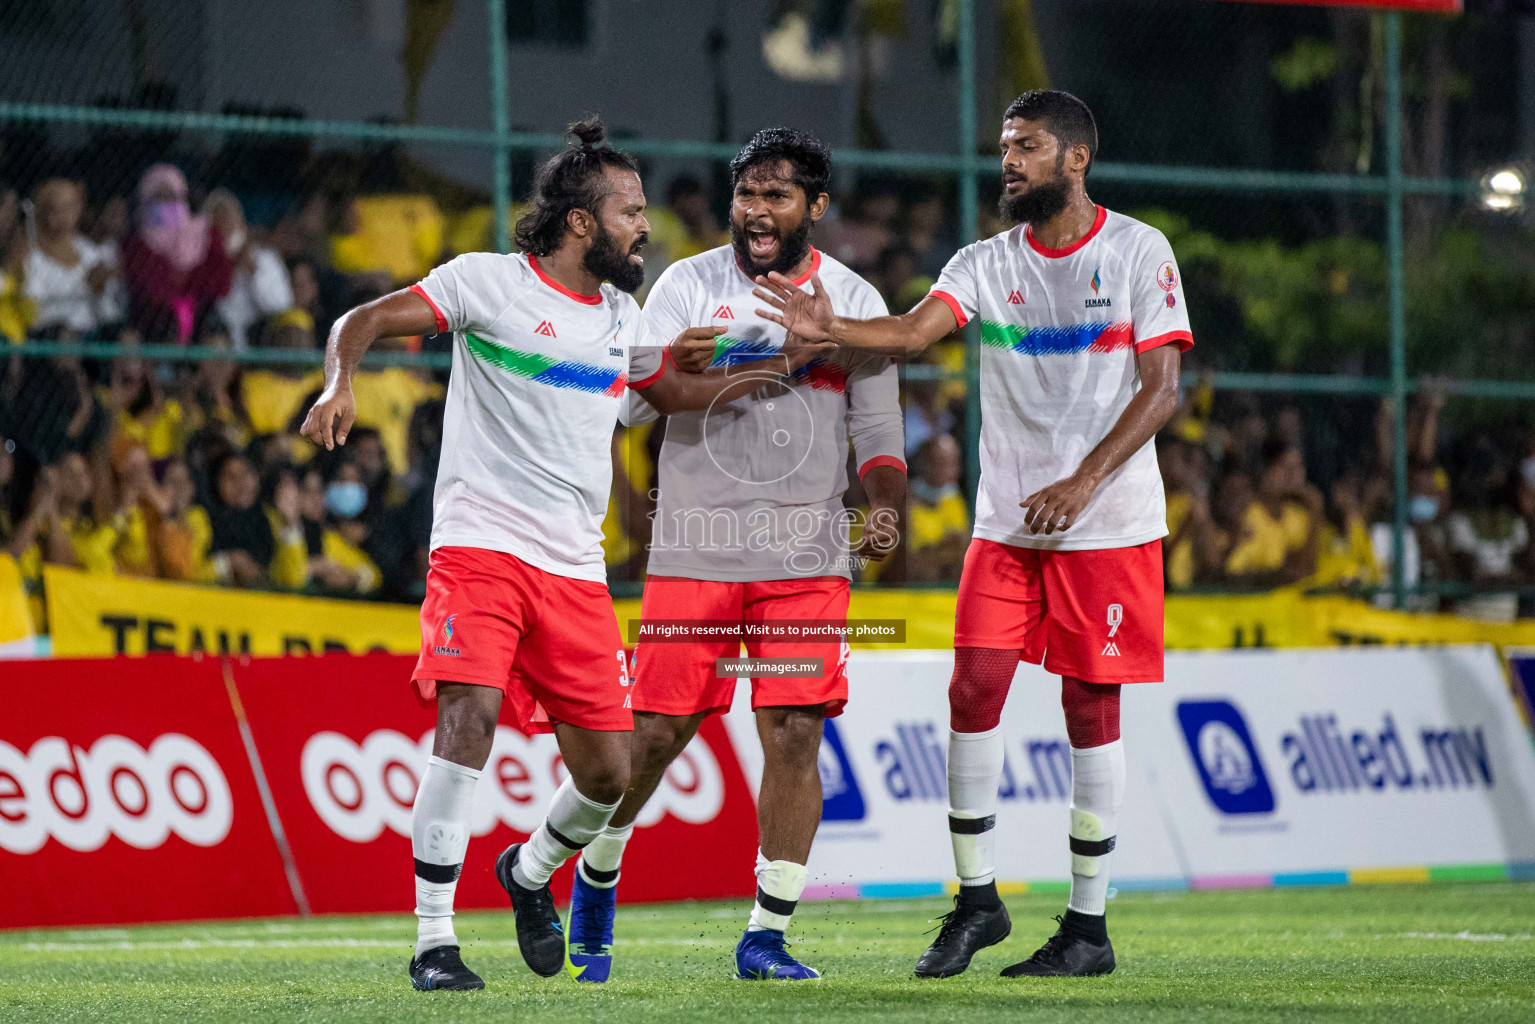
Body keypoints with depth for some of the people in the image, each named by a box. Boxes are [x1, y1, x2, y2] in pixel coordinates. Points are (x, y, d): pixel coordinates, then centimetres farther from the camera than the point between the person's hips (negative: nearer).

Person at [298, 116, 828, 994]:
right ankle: (434, 941, -18)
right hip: (480, 546, -6)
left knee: (609, 773, 2)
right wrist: (340, 384, -25)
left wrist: (785, 366, 21)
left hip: (576, 570, 6)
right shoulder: (489, 282, -3)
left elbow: (679, 391, 31)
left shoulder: (623, 317, 15)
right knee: (470, 716, -25)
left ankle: (530, 872, 35)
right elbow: (362, 322, -4)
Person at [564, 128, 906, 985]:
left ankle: (767, 934, 1)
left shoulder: (856, 302, 7)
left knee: (796, 734, -6)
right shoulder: (689, 285, 3)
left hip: (806, 552, 1)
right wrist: (783, 360, -24)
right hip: (696, 547, -1)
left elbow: (878, 429, 7)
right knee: (658, 731, 0)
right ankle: (598, 877, 25)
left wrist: (885, 510, -13)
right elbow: (650, 384, -11)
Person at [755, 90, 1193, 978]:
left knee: (1091, 705, -1)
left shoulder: (1138, 252, -4)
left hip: (1108, 526, -4)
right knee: (974, 688, -5)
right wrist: (831, 330, -33)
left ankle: (1089, 927, 7)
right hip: (1006, 522, 4)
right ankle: (977, 899, 8)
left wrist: (1083, 482, -19)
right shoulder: (985, 264, 5)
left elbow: (1161, 389, -8)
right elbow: (912, 332, -12)